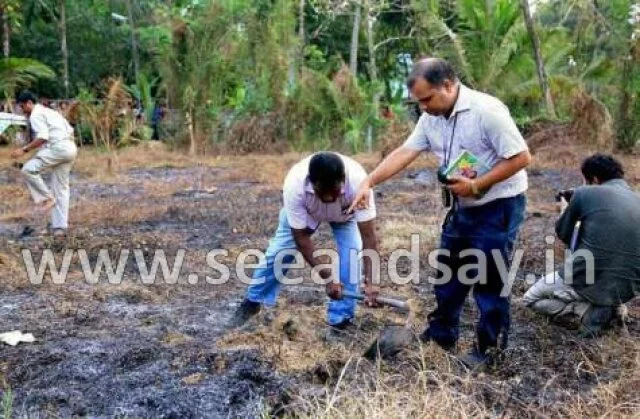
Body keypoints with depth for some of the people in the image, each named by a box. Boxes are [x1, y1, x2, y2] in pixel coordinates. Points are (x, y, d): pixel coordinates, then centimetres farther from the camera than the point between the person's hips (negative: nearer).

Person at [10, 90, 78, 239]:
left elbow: (42, 137, -16)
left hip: (58, 148, -10)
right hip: (70, 148, 10)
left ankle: (46, 198, -5)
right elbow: (70, 130, 26)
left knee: (29, 169, -10)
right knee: (61, 188, 10)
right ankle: (60, 227, 10)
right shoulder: (50, 112, 28)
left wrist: (24, 150, -13)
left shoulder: (36, 115, -1)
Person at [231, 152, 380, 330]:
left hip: (345, 213, 0)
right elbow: (301, 236, -32)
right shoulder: (294, 185, -43)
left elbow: (368, 236, -39)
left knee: (352, 251, -19)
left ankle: (341, 318, -4)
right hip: (304, 210, 0)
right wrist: (327, 277, -34)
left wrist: (369, 281, -47)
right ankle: (253, 301, 24)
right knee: (278, 251, 1)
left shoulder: (357, 181, -44)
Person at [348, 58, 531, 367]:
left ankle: (489, 348, 18)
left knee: (490, 282, 2)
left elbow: (521, 157, -22)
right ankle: (441, 336, 31)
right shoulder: (431, 118, 0)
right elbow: (404, 153, -4)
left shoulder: (486, 110, -23)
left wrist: (476, 186, -24)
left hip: (498, 207, -8)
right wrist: (368, 183, -14)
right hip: (462, 207, 8)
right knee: (448, 273, 15)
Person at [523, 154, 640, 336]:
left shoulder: (584, 193, -2)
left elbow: (562, 233, 12)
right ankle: (613, 305, 12)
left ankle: (589, 311, -3)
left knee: (530, 299, 20)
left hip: (590, 281, -5)